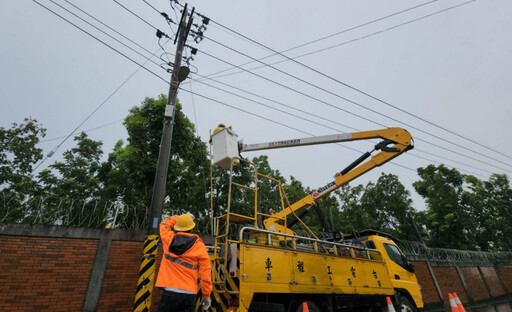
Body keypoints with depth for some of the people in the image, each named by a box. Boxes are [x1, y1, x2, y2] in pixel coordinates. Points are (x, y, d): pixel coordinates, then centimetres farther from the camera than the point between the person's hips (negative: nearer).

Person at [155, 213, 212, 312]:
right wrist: (206, 296, 8)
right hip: (189, 294, -1)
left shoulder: (169, 239, 0)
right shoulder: (200, 247, -5)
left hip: (168, 292, 1)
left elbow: (164, 224, 24)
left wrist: (179, 217, 30)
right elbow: (206, 275, -4)